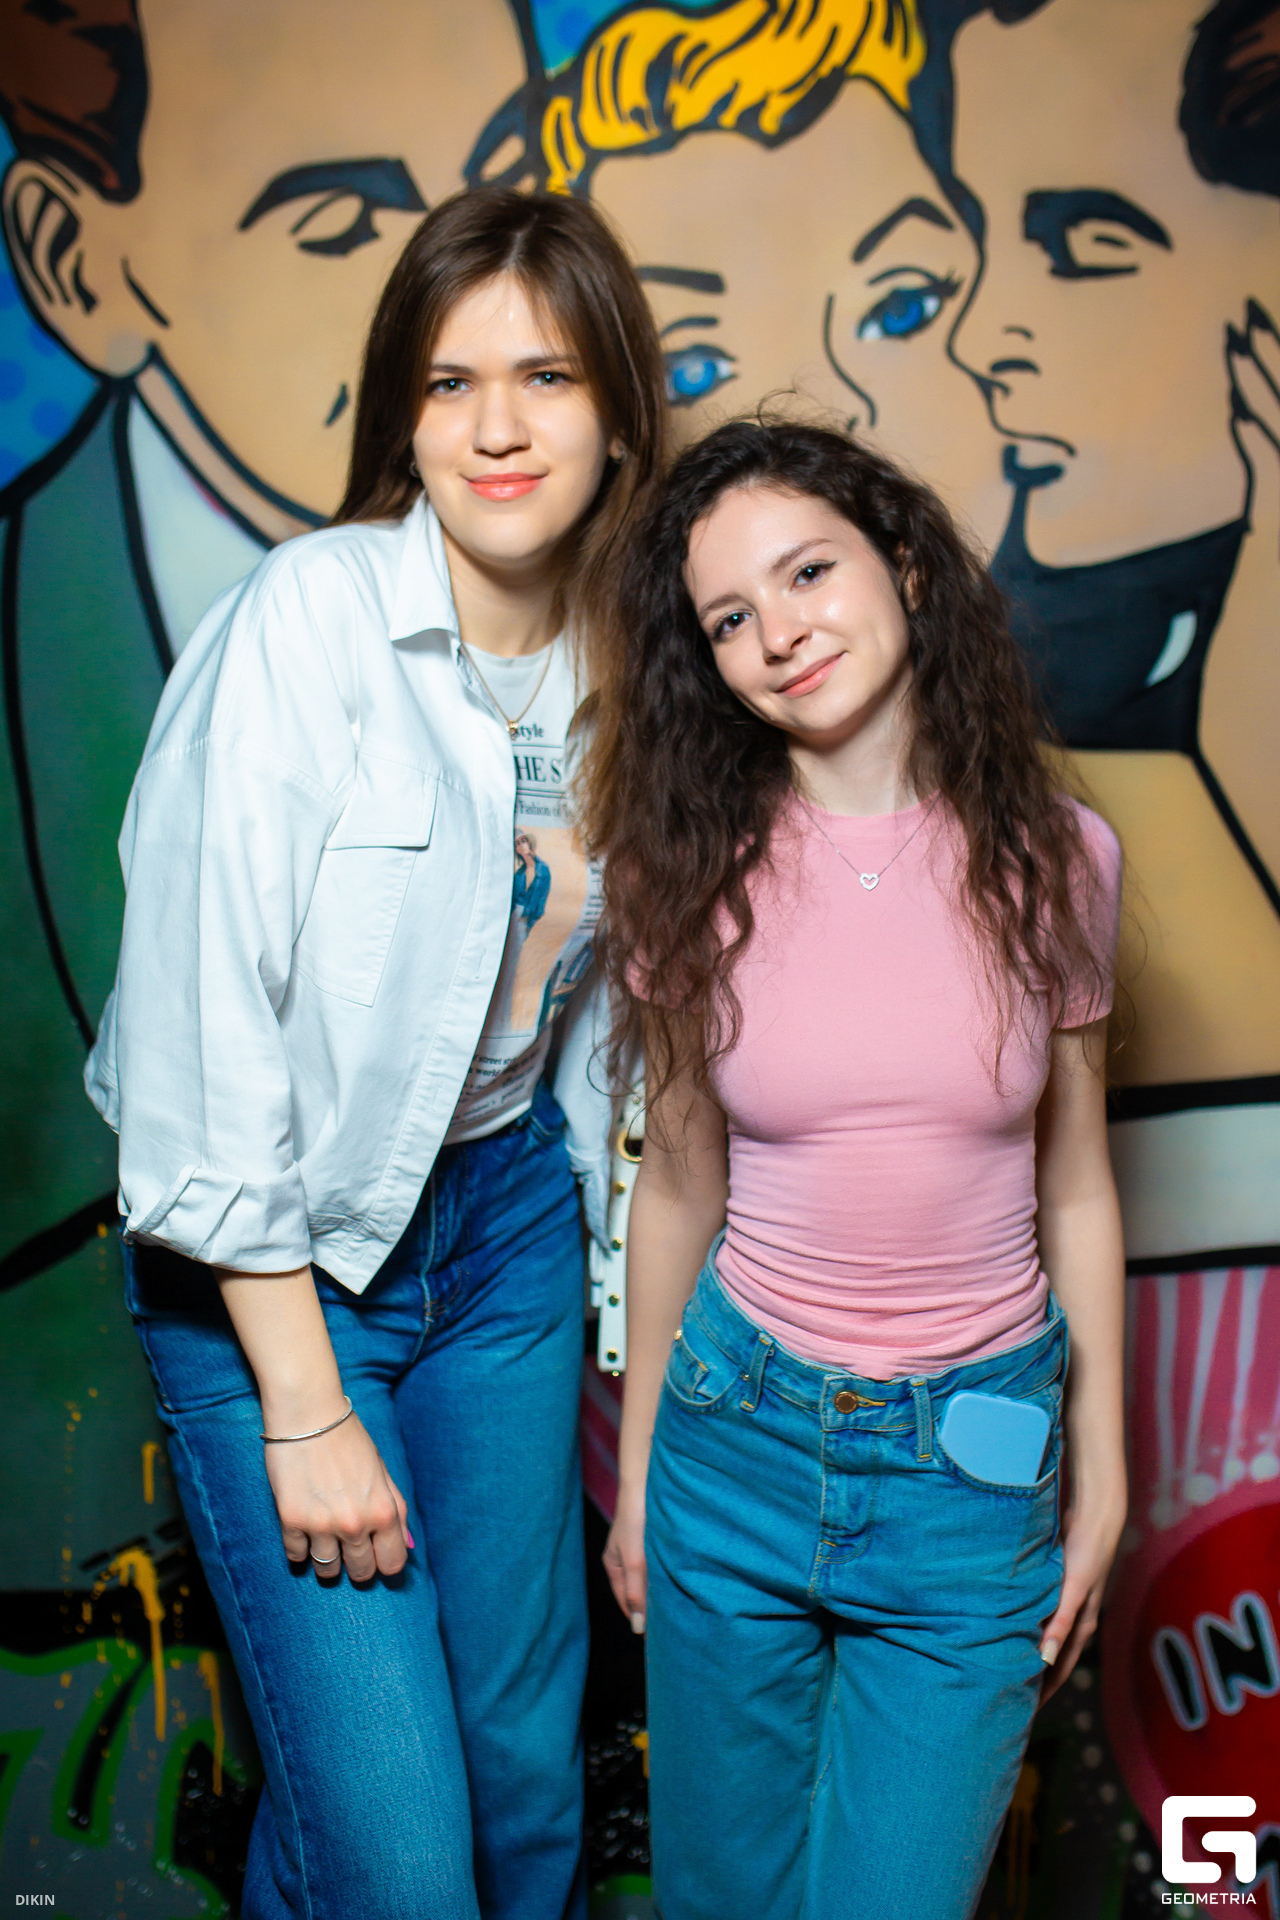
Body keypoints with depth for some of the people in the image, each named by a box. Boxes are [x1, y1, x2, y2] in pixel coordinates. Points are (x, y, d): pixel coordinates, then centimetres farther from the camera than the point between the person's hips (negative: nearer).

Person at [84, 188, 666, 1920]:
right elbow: (204, 1016, -18)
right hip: (276, 1255, -4)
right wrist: (305, 1408, -15)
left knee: (530, 1760, 16)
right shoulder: (306, 619, -17)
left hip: (510, 1216, 5)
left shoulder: (622, 659, 0)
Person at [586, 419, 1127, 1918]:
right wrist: (635, 1472, 8)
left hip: (976, 1463, 0)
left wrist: (1101, 1472, 5)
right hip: (739, 1435, 1)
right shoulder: (695, 879, -7)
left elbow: (1076, 1191, 2)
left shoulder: (1052, 860, -7)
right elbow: (677, 1188, 2)